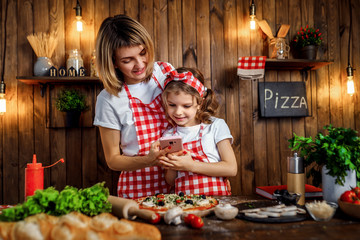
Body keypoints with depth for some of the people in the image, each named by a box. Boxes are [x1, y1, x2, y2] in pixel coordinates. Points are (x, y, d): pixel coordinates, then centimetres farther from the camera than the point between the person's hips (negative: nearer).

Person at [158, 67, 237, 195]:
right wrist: (172, 167, -7)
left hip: (217, 199, -1)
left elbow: (232, 169, -7)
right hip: (183, 201, 2)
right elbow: (171, 182, 13)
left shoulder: (216, 126, 1)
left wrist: (190, 165, -12)